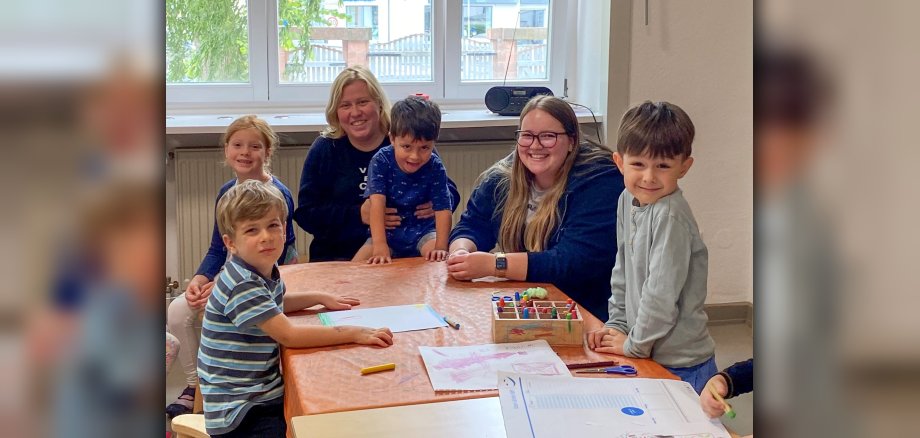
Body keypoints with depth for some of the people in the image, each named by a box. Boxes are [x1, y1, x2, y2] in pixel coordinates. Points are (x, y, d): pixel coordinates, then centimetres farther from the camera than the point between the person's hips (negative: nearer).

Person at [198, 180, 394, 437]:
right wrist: (354, 333, -29)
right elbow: (288, 335, -31)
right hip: (239, 411, -9)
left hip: (265, 394, 9)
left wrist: (321, 298, 21)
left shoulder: (266, 270, 5)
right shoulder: (241, 286, -23)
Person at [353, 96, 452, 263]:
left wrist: (441, 247, -32)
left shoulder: (435, 168, -14)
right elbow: (377, 203, -25)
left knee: (442, 260, -28)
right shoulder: (381, 161, -16)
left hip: (423, 232, 0)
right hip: (387, 233, 0)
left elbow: (443, 209, -16)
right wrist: (380, 246, -37)